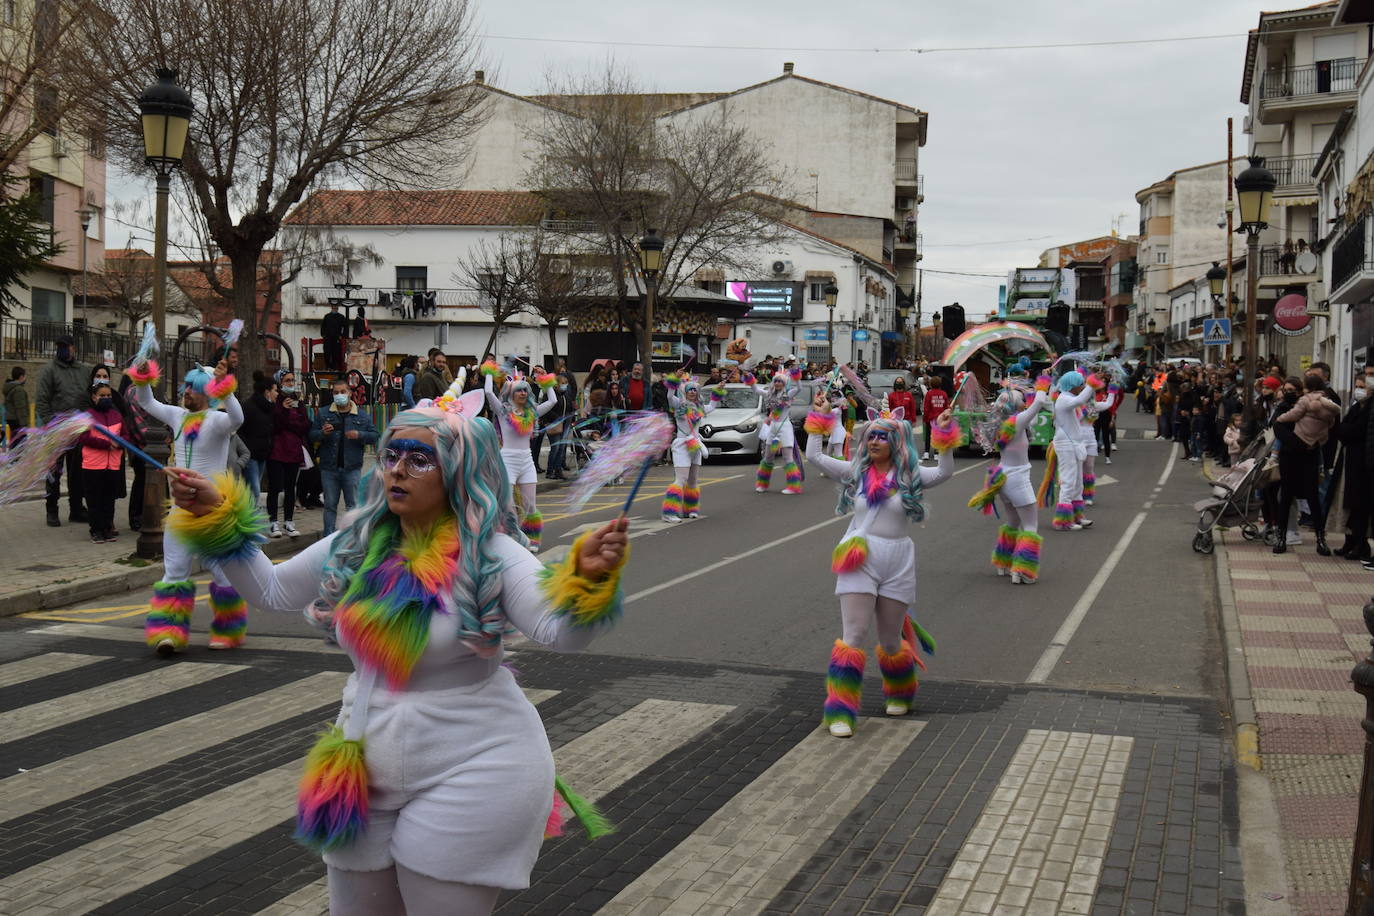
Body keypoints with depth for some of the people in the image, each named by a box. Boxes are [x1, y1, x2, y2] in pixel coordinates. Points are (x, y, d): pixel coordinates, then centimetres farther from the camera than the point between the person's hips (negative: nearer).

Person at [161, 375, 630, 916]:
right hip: (367, 781, 6)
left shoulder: (489, 555, -16)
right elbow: (272, 590, 11)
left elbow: (560, 632, -27)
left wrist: (588, 578, -46)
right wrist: (218, 518, 2)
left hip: (469, 777, -6)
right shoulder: (357, 546, 1)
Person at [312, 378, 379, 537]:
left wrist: (359, 435, -13)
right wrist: (323, 433, -14)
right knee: (330, 504, 7)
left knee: (353, 503, 2)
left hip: (352, 468, -1)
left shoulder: (362, 416, 5)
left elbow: (374, 435, 5)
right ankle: (328, 536, 14)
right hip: (329, 468, 1)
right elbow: (312, 435, 7)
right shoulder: (323, 414, 6)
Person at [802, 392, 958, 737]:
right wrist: (818, 418, -1)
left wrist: (945, 438, -22)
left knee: (891, 640, 12)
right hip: (859, 560, 0)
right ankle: (840, 712, -5)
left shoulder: (909, 476, 2)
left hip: (897, 563, 0)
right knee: (854, 636, -9)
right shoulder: (855, 472, 6)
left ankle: (899, 695, 41)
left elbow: (944, 473, -13)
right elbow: (814, 456, 3)